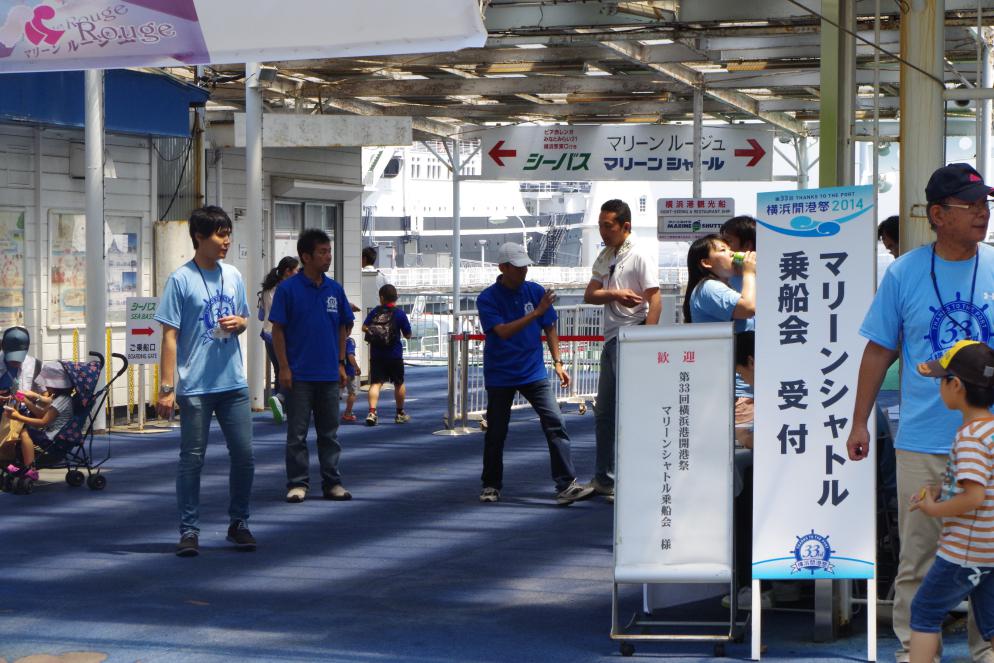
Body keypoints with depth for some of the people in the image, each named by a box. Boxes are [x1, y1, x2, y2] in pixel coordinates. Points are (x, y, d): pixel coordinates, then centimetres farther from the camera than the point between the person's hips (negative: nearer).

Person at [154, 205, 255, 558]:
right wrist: (167, 387, -12)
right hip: (195, 387, -5)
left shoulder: (233, 276, 10)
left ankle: (239, 523, 21)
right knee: (192, 460, 1)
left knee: (244, 456, 6)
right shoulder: (181, 279, -6)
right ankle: (189, 531, 9)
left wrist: (238, 322, -4)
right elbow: (170, 336, -8)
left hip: (233, 383, 5)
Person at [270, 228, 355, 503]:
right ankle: (298, 483, 9)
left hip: (329, 375, 4)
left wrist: (340, 362, 10)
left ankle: (332, 483, 16)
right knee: (297, 434, 2)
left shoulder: (335, 289, 6)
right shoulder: (288, 289, -6)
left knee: (329, 432, 9)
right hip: (299, 375, -4)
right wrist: (284, 367, -9)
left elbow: (344, 326, 15)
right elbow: (278, 329, -5)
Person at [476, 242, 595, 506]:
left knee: (555, 424, -11)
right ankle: (491, 486, 23)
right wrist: (536, 312, -27)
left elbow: (549, 328, 12)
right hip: (500, 375, -2)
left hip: (534, 373, 2)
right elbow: (503, 331, -22)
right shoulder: (487, 299, -9)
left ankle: (566, 486, -13)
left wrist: (557, 362, 7)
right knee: (496, 432, 6)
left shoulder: (535, 291, 3)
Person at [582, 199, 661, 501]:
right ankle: (603, 479, 25)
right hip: (611, 338, 9)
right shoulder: (605, 255, 16)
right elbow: (589, 295, 10)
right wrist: (615, 294, -11)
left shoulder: (641, 254, -10)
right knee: (604, 413, 14)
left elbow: (655, 300, -15)